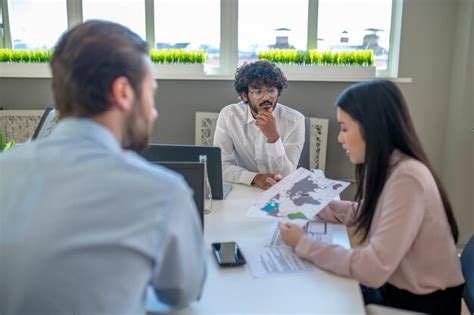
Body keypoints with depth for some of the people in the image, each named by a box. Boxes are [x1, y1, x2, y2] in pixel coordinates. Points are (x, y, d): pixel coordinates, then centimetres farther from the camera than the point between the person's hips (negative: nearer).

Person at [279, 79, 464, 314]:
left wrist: (303, 245, -22)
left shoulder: (407, 179, -28)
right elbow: (360, 213, 14)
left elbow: (374, 269, -32)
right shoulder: (384, 168, -1)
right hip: (395, 286, 7)